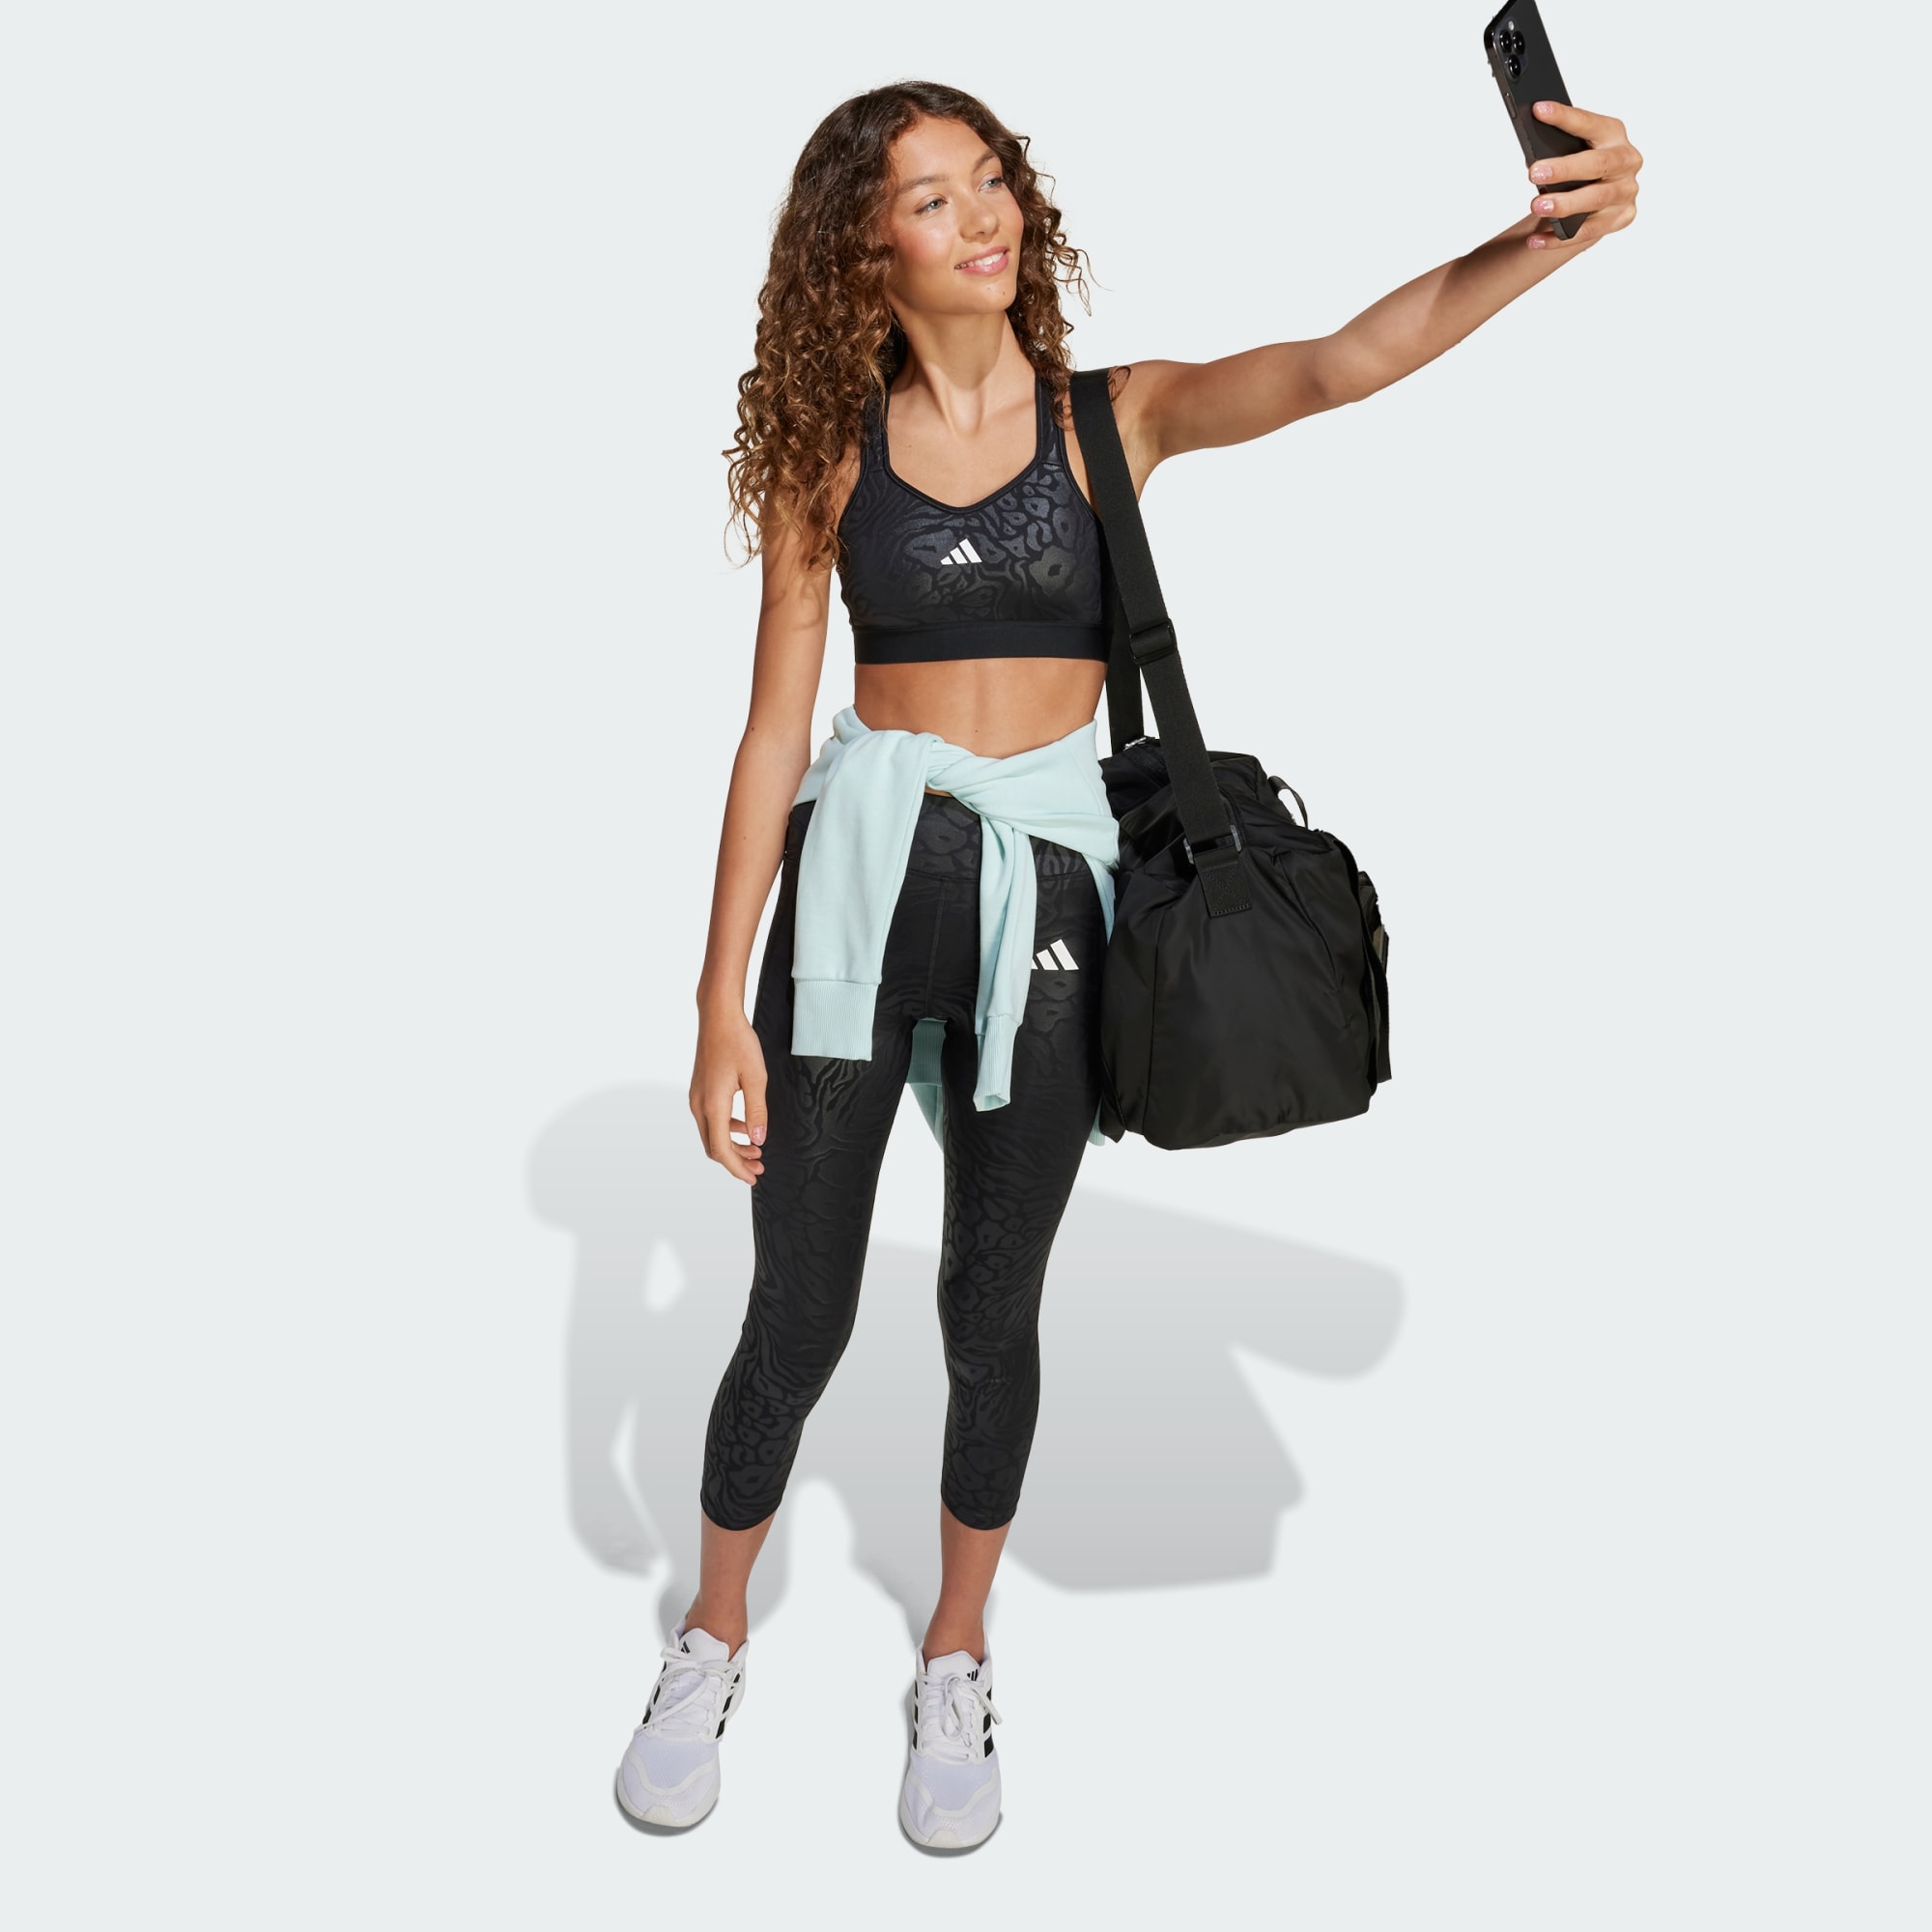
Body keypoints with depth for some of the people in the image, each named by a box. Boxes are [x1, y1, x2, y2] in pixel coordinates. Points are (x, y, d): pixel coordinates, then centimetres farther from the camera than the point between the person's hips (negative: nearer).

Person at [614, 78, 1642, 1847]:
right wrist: (721, 1003, -3)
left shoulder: (1112, 416, 2)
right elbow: (774, 731, 0)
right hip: (855, 876, 0)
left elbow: (1345, 363, -15)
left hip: (1044, 888, 0)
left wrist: (1547, 239, -34)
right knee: (796, 1315, 6)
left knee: (993, 1308, 11)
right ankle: (711, 1649, 32)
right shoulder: (828, 452, 2)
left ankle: (957, 1664, 35)